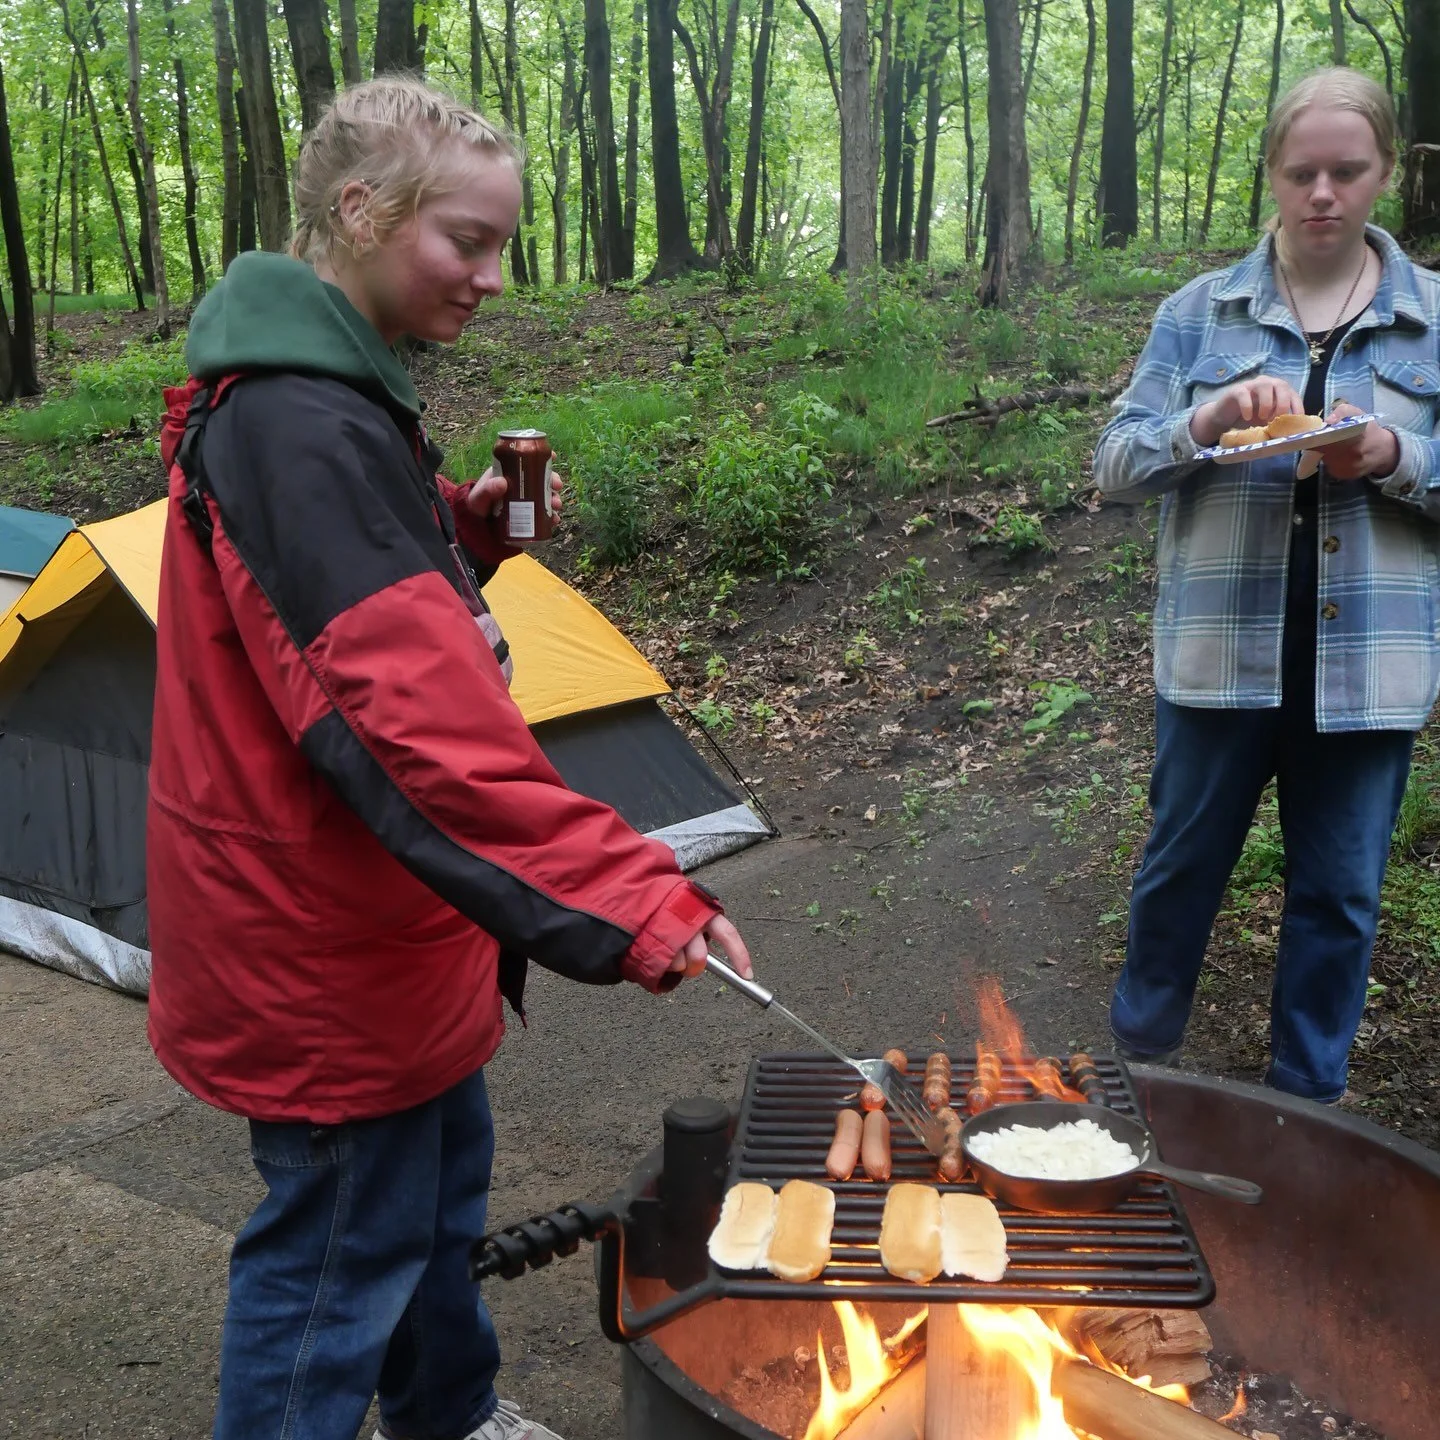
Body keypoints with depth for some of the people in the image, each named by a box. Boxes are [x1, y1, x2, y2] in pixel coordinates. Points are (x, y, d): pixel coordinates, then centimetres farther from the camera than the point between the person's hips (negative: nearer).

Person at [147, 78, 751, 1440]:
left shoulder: (324, 395, 7)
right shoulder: (300, 429, -26)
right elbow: (416, 721, -34)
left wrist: (466, 531, -1)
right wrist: (628, 897, -36)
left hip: (360, 913, 11)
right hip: (319, 943, -11)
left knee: (438, 1172, 26)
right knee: (337, 1246, 6)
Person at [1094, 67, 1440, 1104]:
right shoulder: (1201, 311, 2)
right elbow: (1116, 467, -1)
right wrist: (1204, 423, -20)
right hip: (1222, 649, 0)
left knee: (1340, 892, 10)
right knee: (1184, 863, 13)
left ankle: (1308, 1101, 29)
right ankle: (1141, 1056, 35)